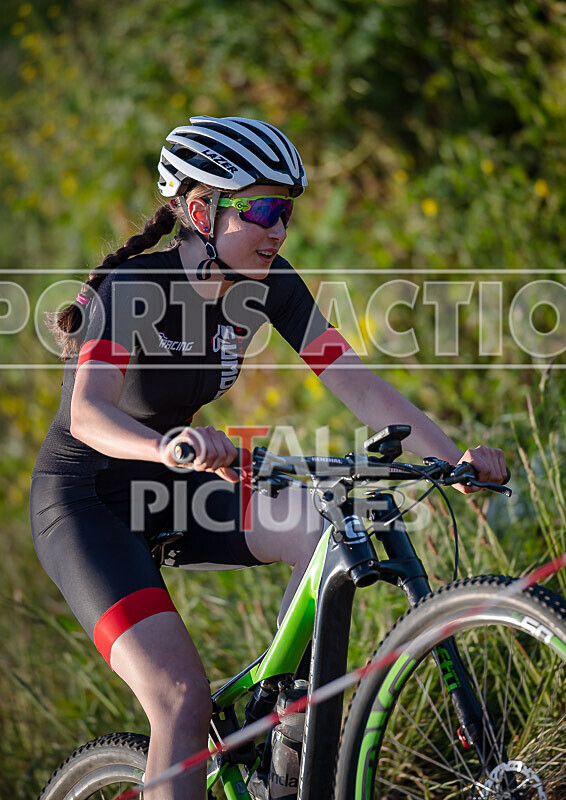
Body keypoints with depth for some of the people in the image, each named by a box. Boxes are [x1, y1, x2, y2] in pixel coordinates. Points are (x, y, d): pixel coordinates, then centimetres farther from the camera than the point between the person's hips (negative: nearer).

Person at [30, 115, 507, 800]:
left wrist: (451, 457, -26)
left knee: (328, 530, -19)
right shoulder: (134, 288, -25)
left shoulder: (269, 285, -7)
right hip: (83, 503, -6)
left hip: (164, 489, 6)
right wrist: (169, 446, -61)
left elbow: (354, 382, -12)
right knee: (182, 698, -23)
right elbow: (88, 413, -40)